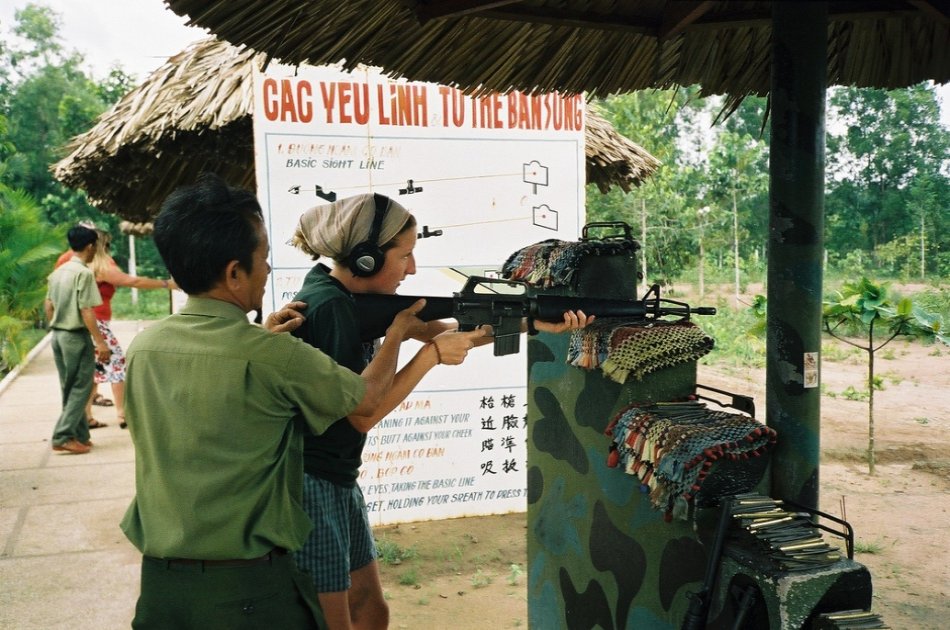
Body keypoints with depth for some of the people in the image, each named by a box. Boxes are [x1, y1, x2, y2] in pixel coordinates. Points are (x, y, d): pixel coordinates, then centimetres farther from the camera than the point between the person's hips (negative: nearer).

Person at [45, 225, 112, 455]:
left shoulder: (58, 272, 10)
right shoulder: (84, 273, -15)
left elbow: (48, 306, 14)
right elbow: (86, 311, -19)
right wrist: (100, 342, -18)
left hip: (58, 335, 8)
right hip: (76, 336, -8)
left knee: (69, 388, 13)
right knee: (81, 388, -1)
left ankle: (79, 436, 20)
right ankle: (63, 437, -4)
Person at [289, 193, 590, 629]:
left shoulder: (358, 296, 6)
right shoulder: (328, 307, -22)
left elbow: (447, 330, 6)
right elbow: (362, 415, -20)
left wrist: (534, 322, 0)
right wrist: (431, 355, -17)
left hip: (338, 482, 9)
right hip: (309, 486, -9)